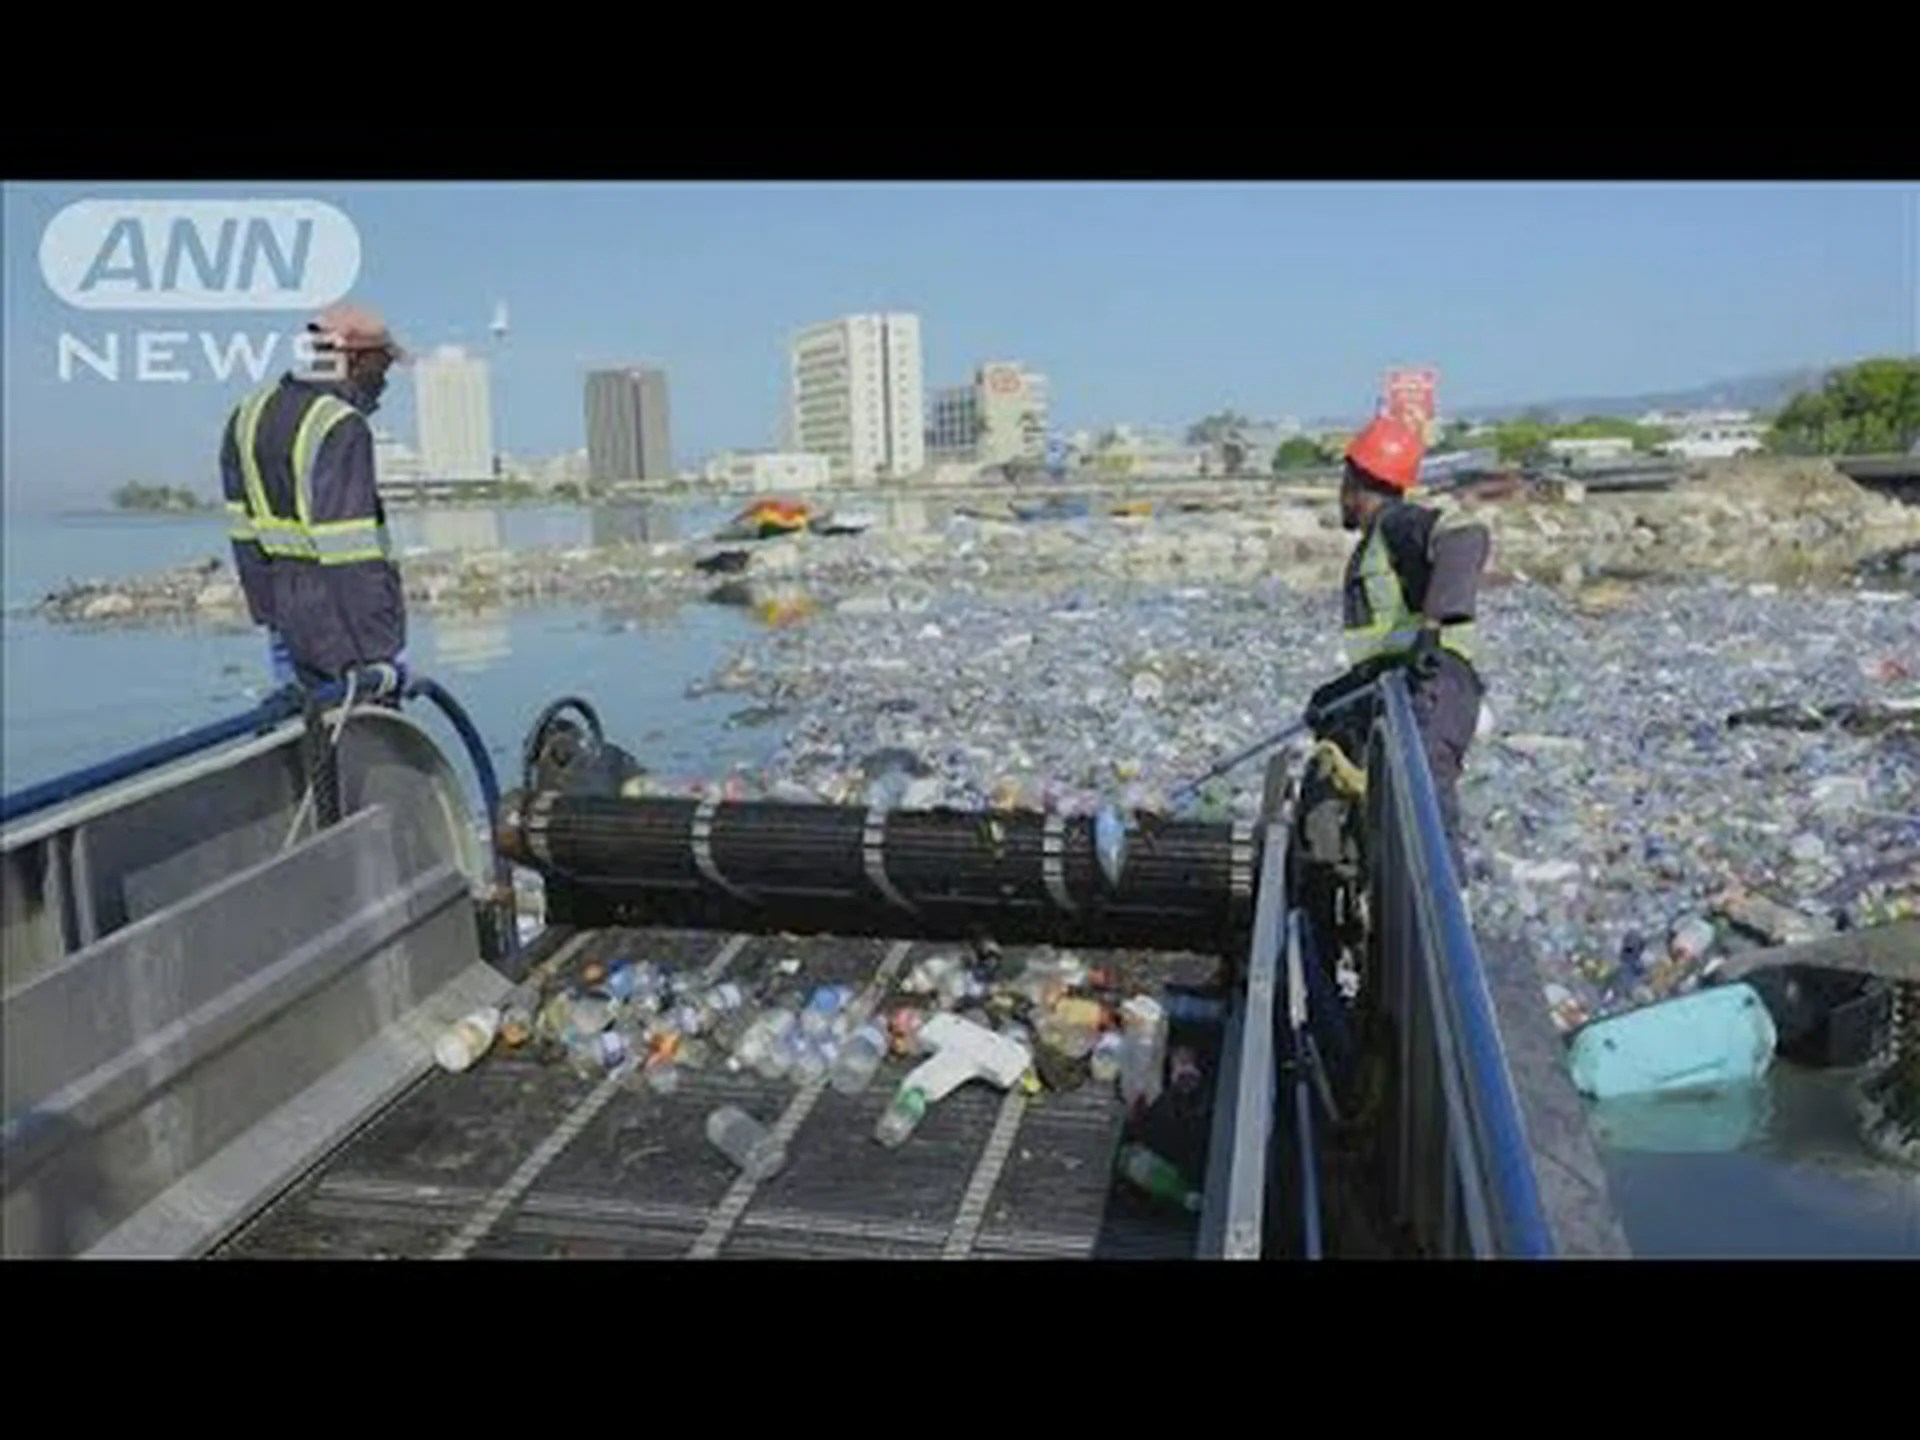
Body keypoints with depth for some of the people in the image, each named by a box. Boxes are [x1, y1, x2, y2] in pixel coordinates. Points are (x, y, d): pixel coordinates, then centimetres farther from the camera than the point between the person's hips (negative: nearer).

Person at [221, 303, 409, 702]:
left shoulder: (251, 412, 9)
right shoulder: (342, 429, -19)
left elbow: (245, 530, 12)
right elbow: (351, 552, -24)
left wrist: (266, 610, 18)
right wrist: (373, 654, -22)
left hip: (286, 611, 9)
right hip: (339, 613, -8)